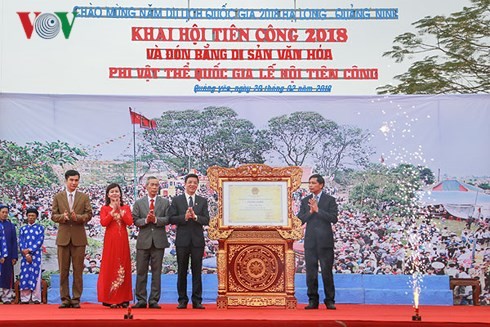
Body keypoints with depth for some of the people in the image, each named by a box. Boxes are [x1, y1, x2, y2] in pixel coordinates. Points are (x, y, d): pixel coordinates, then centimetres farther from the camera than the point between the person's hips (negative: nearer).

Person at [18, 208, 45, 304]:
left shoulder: (40, 228, 7)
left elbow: (40, 241, -3)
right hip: (25, 255, 2)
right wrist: (26, 254, -9)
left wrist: (29, 250, -13)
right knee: (25, 276, -1)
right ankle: (25, 299, 3)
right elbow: (20, 242, 4)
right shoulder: (22, 229, 12)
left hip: (36, 255, -2)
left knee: (36, 276, -3)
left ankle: (36, 299, -1)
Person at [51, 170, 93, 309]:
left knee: (78, 270, 1)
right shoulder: (58, 197, 9)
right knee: (63, 270, 3)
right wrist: (62, 217, -17)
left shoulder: (84, 197, 7)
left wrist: (77, 217, -19)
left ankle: (76, 299, 8)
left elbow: (89, 215, 0)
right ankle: (65, 299, 10)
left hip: (79, 237, -1)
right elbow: (53, 215, 5)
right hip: (63, 237, 1)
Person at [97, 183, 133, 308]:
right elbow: (103, 223, -11)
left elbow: (130, 222, -5)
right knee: (110, 267, -2)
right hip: (110, 240, -2)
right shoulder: (105, 208, 6)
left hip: (122, 240, 2)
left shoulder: (126, 207, 10)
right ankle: (110, 299, 3)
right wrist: (113, 210, -11)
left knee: (123, 267, 3)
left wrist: (120, 209, -9)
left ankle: (123, 298, 8)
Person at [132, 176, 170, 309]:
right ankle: (141, 300, 10)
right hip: (143, 241, 0)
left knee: (156, 272, 3)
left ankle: (154, 300, 8)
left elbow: (168, 219, -2)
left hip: (159, 241, 0)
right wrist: (146, 220, -15)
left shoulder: (165, 202, 8)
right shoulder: (139, 203, 9)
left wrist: (156, 219, -17)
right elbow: (135, 220, 2)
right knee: (141, 272, 3)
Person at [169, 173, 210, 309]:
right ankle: (182, 300, 13)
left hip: (197, 240, 1)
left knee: (197, 271, 3)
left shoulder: (203, 201, 8)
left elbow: (206, 220, -1)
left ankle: (197, 301, 7)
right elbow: (171, 219, -3)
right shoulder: (177, 200, 5)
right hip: (182, 240, -1)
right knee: (182, 271, 5)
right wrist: (184, 217, -18)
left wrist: (195, 216, -18)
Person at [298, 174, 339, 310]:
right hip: (310, 241, 3)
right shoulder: (305, 201, 12)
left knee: (327, 271, -1)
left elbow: (333, 218, -10)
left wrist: (318, 210, -15)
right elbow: (300, 220, 6)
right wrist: (310, 212, -11)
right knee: (311, 271, 4)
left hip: (325, 240, -3)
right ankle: (313, 300, 12)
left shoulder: (330, 200, 1)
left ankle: (330, 300, 7)